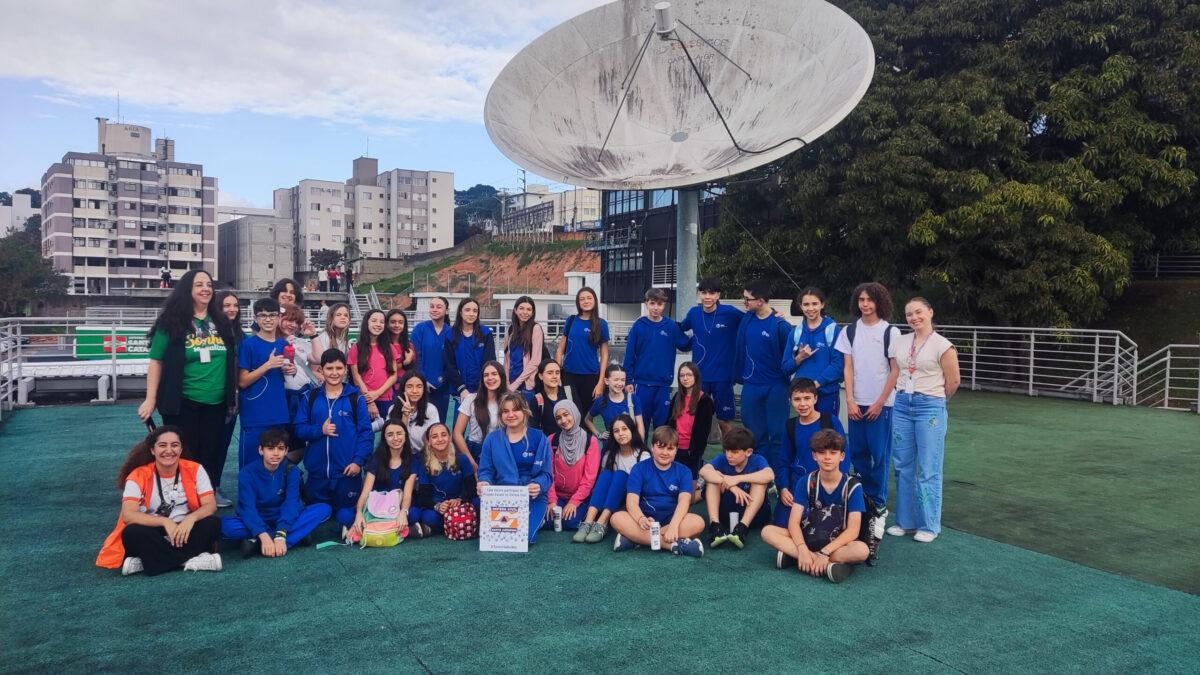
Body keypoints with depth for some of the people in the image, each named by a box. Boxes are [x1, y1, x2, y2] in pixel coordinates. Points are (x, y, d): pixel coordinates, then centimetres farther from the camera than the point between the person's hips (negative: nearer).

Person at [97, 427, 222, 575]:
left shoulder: (194, 470, -5)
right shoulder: (139, 476, -8)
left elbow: (210, 505, -10)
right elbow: (128, 515, -19)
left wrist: (191, 518, -31)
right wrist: (165, 522, -30)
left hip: (186, 531, 1)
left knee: (213, 523, -27)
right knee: (132, 533, -32)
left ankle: (147, 561, -28)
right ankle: (191, 560, -31)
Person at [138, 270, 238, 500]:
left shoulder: (221, 321, 8)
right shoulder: (172, 322, -5)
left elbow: (233, 360, 17)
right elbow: (156, 361, -4)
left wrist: (234, 394, 14)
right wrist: (151, 399, -9)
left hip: (216, 403, 4)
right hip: (182, 403, -4)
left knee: (211, 455, 11)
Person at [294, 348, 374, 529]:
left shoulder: (356, 398, -1)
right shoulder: (310, 398, 6)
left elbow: (366, 432, -4)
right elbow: (299, 429, 4)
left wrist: (358, 461, -12)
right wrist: (320, 430, -14)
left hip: (347, 470, -2)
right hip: (317, 471, 3)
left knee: (346, 518, 3)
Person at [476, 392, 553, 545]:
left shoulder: (538, 438, 2)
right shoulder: (492, 439, 6)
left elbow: (546, 474, 0)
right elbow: (486, 471, 6)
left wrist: (538, 486, -22)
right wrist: (484, 483, -18)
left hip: (532, 498, -1)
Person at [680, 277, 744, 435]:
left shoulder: (730, 313, -10)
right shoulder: (694, 313, 0)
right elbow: (681, 329, 20)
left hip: (722, 376, -2)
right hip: (699, 376, 3)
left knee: (723, 421, 8)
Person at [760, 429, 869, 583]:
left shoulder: (852, 486, -8)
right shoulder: (805, 482, -3)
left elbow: (853, 530, -16)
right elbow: (794, 522, -11)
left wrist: (824, 553, -29)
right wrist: (803, 550, -31)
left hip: (837, 544, -2)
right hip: (806, 539, 2)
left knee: (862, 550, -35)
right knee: (768, 531, -23)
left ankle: (792, 557, -30)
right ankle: (829, 565, -31)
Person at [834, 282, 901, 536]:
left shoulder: (890, 332, -3)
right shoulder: (850, 331, 7)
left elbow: (895, 370, -3)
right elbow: (848, 368, 7)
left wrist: (879, 403, -7)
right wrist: (850, 400, -2)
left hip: (881, 403, -3)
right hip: (857, 403, 3)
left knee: (879, 455, -2)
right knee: (857, 453, 6)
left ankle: (878, 507, 7)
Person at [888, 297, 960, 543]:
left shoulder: (942, 345, -7)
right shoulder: (900, 342, 7)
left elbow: (953, 380, -1)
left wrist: (936, 400, 10)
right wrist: (905, 395, 15)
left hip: (930, 407, -5)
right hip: (902, 405, 5)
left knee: (928, 469, 0)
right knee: (903, 466, 9)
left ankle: (929, 525, 10)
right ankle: (906, 521, 20)